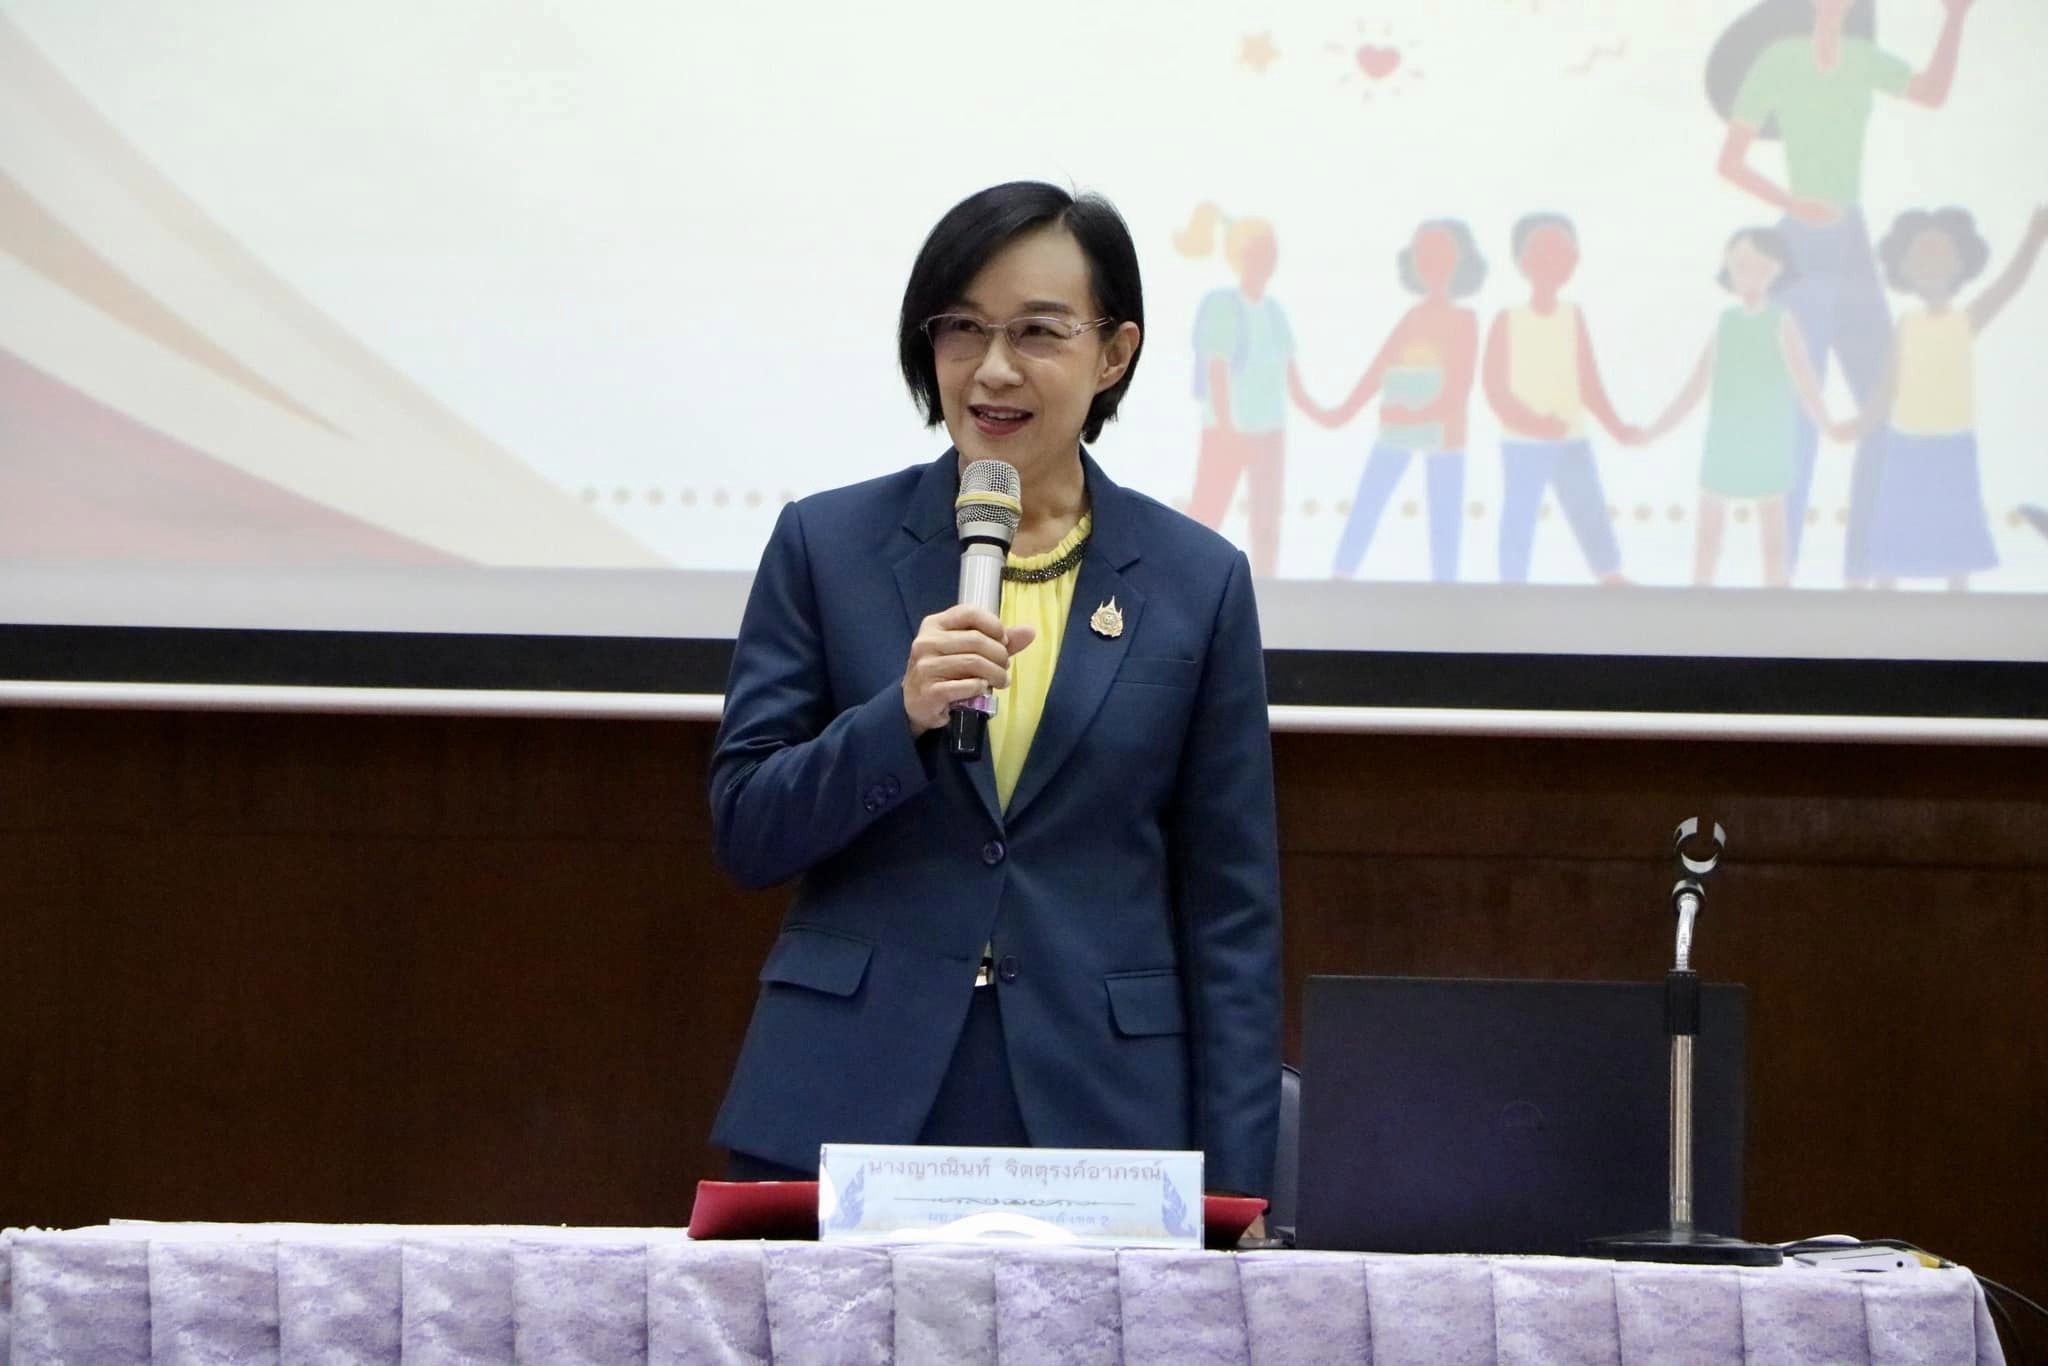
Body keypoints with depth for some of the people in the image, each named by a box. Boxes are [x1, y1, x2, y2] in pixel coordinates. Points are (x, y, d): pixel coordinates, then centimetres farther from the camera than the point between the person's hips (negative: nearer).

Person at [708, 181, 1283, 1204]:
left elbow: (1230, 908, 6)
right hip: (847, 1116, 0)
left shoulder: (1198, 581, 6)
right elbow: (744, 834, 3)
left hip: (1098, 1119, 0)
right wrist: (901, 717, -15)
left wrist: (1232, 1197, 0)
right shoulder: (827, 544, 6)